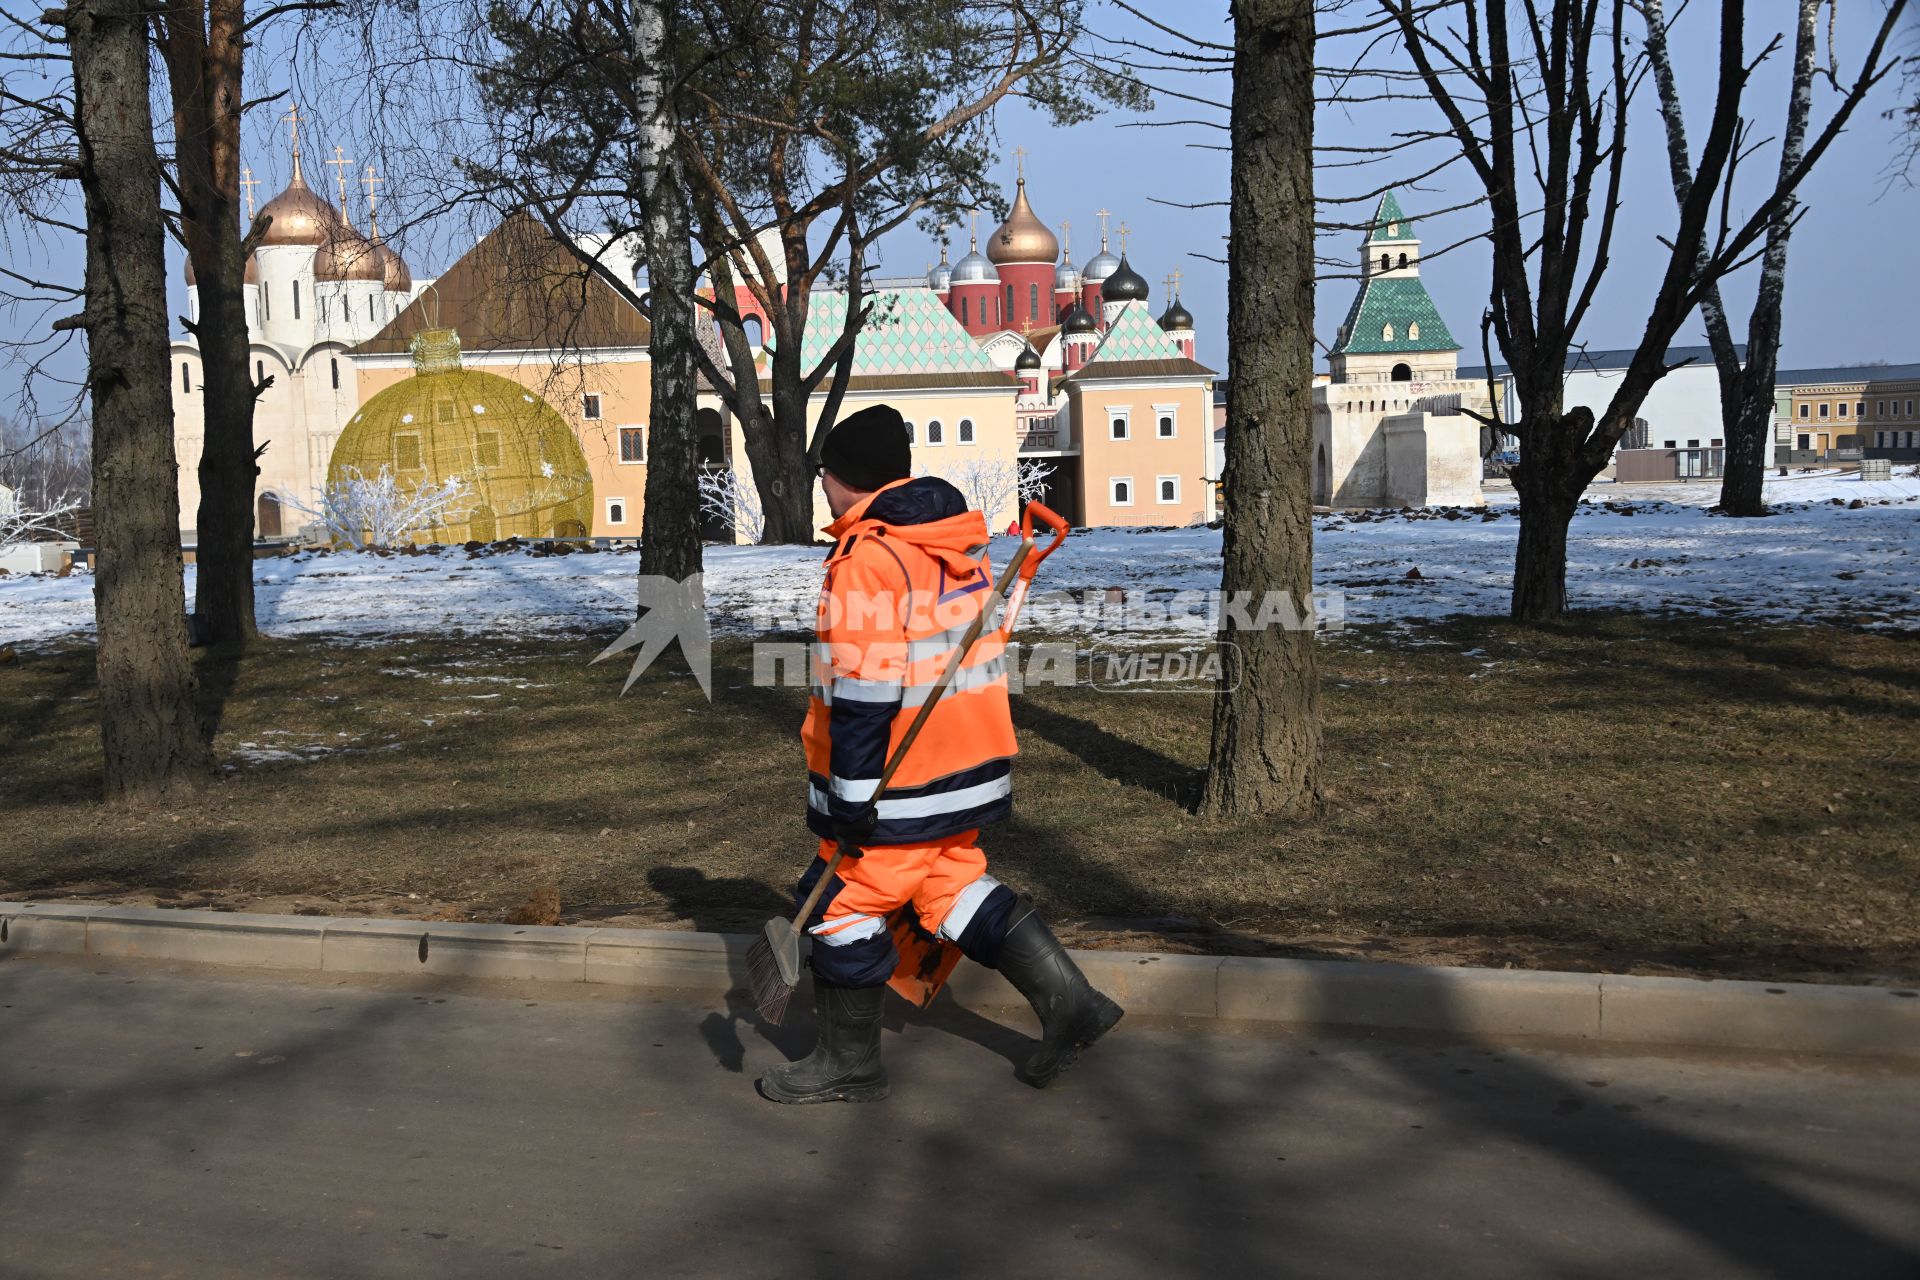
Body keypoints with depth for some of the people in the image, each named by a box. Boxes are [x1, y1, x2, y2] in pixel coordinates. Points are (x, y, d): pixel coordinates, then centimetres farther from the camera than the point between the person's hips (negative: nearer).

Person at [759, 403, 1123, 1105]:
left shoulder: (867, 560, -19)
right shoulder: (961, 542, 9)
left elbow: (865, 691, -23)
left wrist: (853, 796, -19)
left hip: (896, 781, -9)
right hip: (968, 765, 9)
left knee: (849, 903, 5)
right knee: (951, 884, 20)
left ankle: (848, 1061, 18)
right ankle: (1067, 998, 16)